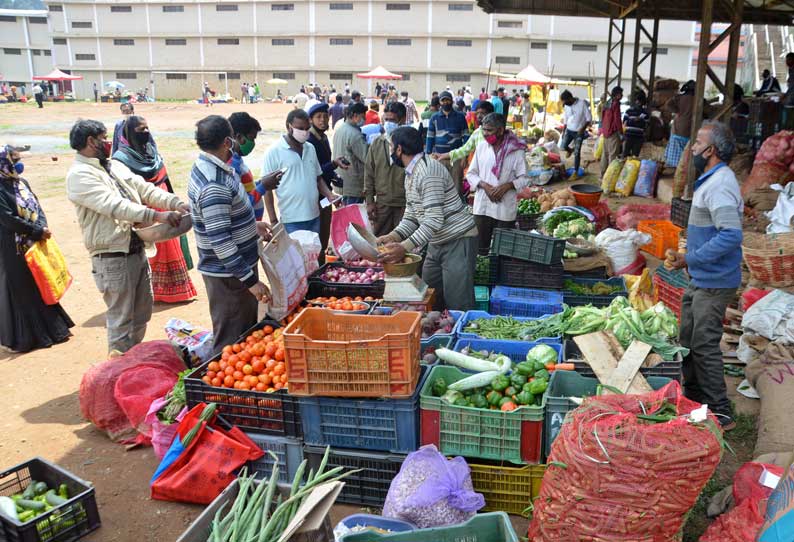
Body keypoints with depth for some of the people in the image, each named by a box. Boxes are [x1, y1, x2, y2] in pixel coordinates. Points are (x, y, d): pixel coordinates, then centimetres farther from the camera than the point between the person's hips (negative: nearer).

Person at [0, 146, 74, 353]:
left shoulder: (22, 183, 8)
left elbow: (37, 207, 7)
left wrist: (43, 227, -10)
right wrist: (38, 231, -17)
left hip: (34, 244, 7)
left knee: (42, 285, 14)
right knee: (21, 291, 1)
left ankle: (53, 329, 26)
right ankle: (24, 337, 12)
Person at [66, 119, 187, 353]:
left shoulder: (115, 165, 13)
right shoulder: (79, 175, -13)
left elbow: (145, 189, 6)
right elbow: (115, 206, -25)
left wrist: (177, 204, -10)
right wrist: (157, 215, -32)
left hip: (138, 250, 9)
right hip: (114, 258, -8)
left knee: (142, 314, 19)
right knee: (121, 320, 1)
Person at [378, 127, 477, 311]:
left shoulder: (428, 170, -20)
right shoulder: (410, 174, 13)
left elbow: (434, 221, -27)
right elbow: (411, 217, 11)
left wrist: (404, 247, -29)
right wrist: (392, 237, -7)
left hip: (458, 240, -10)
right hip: (436, 243, 10)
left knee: (457, 306, -7)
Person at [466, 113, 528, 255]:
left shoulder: (516, 150, -7)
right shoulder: (481, 147, 3)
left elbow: (524, 178, -3)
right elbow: (470, 174, 7)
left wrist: (507, 186, -21)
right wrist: (484, 185, -11)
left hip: (505, 208, -3)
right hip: (482, 205, 3)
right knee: (480, 247, 7)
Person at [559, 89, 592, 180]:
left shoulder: (582, 103, -17)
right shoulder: (566, 106, -1)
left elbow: (589, 118, -14)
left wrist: (583, 128, -26)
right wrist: (564, 131, 13)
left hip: (579, 132, -5)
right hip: (569, 130, 5)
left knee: (577, 153, -4)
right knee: (563, 146, -7)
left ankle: (575, 172, 4)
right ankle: (570, 150, 29)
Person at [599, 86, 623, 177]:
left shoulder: (608, 103, 13)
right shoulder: (616, 104, -13)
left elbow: (603, 118, 18)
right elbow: (617, 120, -16)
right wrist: (621, 133, -11)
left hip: (605, 131, 9)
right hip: (613, 132, -9)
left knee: (605, 154, 13)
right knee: (613, 155, -6)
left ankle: (603, 174, 17)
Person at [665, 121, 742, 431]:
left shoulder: (719, 185, -21)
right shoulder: (711, 180, 12)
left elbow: (731, 236, -29)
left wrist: (691, 259, -25)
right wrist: (688, 256, 15)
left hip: (713, 283, -10)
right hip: (701, 278, 10)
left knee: (704, 346, -4)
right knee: (689, 339, 18)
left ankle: (720, 414, 8)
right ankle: (695, 399, 32)